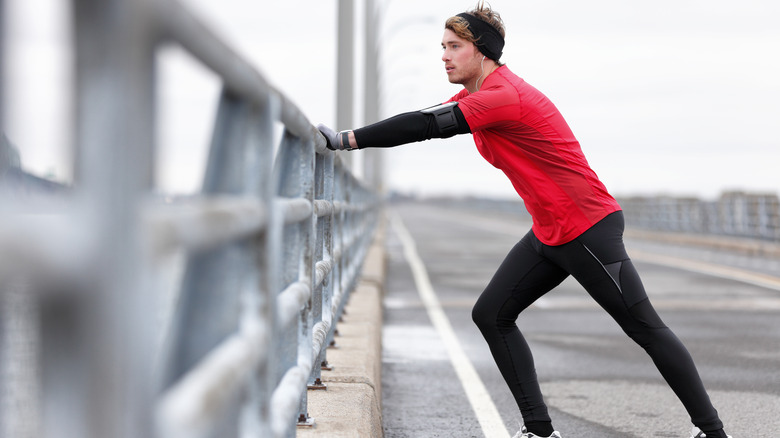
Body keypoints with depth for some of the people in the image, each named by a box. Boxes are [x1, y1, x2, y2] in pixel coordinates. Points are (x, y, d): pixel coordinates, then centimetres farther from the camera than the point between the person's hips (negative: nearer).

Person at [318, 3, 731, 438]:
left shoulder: (503, 96, -22)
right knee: (491, 315, 5)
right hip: (548, 235, 10)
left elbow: (426, 126, -27)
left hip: (589, 230, -10)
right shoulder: (476, 96, 9)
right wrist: (348, 137, -2)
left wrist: (347, 139, -22)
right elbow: (424, 121, 12)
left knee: (646, 328, -4)